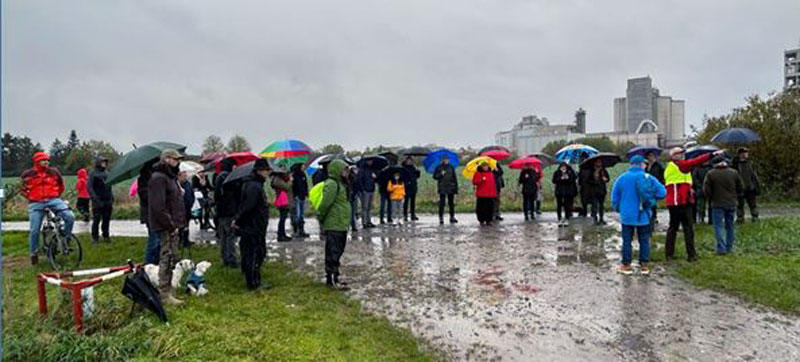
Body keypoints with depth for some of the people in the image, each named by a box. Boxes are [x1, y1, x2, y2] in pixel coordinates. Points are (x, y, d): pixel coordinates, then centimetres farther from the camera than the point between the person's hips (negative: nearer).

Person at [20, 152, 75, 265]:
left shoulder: (54, 172, 4)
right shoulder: (28, 174, 1)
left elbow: (61, 185, 19)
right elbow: (22, 189, 15)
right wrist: (30, 198, 6)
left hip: (53, 200, 1)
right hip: (36, 204, -1)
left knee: (70, 217, -21)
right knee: (34, 230, 2)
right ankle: (33, 254, 22)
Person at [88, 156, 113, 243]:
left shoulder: (107, 173, 14)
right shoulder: (93, 174, -3)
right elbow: (90, 188, -8)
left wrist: (112, 199, 14)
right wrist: (95, 199, -17)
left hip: (107, 201, 5)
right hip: (98, 202, -5)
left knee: (106, 220, 9)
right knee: (96, 220, -1)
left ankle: (106, 236, 19)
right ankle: (94, 237, 9)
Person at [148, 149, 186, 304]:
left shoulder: (170, 177, 19)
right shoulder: (158, 178, -15)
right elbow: (158, 207, -22)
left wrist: (179, 223, 16)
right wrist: (171, 226, -19)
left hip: (173, 225, 10)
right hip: (166, 227, -10)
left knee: (172, 257, 16)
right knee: (168, 257, -6)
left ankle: (168, 287, 26)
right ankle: (165, 293, 0)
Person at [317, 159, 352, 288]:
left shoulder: (339, 183, 17)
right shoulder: (331, 184, -17)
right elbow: (325, 204, -21)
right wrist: (321, 218, -11)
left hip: (341, 225, 10)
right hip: (334, 226, -10)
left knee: (338, 252, 16)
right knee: (333, 252, -4)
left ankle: (334, 277, 26)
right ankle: (331, 279, 2)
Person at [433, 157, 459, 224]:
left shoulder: (451, 167, 8)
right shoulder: (439, 167, 2)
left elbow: (454, 178, 10)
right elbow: (435, 176, 1)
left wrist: (456, 187, 5)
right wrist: (441, 174, -16)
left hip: (450, 188, 3)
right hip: (442, 188, -2)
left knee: (451, 203, 7)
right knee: (442, 203, -5)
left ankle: (452, 217, 15)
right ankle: (441, 218, 0)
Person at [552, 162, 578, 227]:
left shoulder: (571, 172, 3)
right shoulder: (556, 173, 3)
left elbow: (573, 180, -1)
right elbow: (554, 181, -5)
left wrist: (568, 178, -19)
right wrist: (561, 178, -18)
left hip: (568, 192, -1)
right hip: (559, 192, 1)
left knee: (567, 205, -1)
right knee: (559, 206, 2)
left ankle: (567, 219, 9)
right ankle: (560, 219, 11)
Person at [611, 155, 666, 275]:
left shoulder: (622, 178, -4)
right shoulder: (648, 178, -4)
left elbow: (615, 197, 0)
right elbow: (662, 192, -9)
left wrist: (618, 209, 16)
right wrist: (652, 201, 8)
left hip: (627, 216, 0)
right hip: (643, 216, 1)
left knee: (627, 240, 8)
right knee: (644, 240, 12)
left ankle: (626, 265, 14)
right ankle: (644, 265, 16)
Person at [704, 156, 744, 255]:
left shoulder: (711, 174, -10)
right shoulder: (734, 173, 1)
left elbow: (706, 189, -7)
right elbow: (741, 188, 7)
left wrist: (711, 198, 9)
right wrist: (734, 197, 20)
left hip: (718, 204, -4)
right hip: (731, 203, 4)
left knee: (718, 226, 0)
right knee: (730, 225, 15)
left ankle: (721, 248, -7)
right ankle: (729, 247, 22)